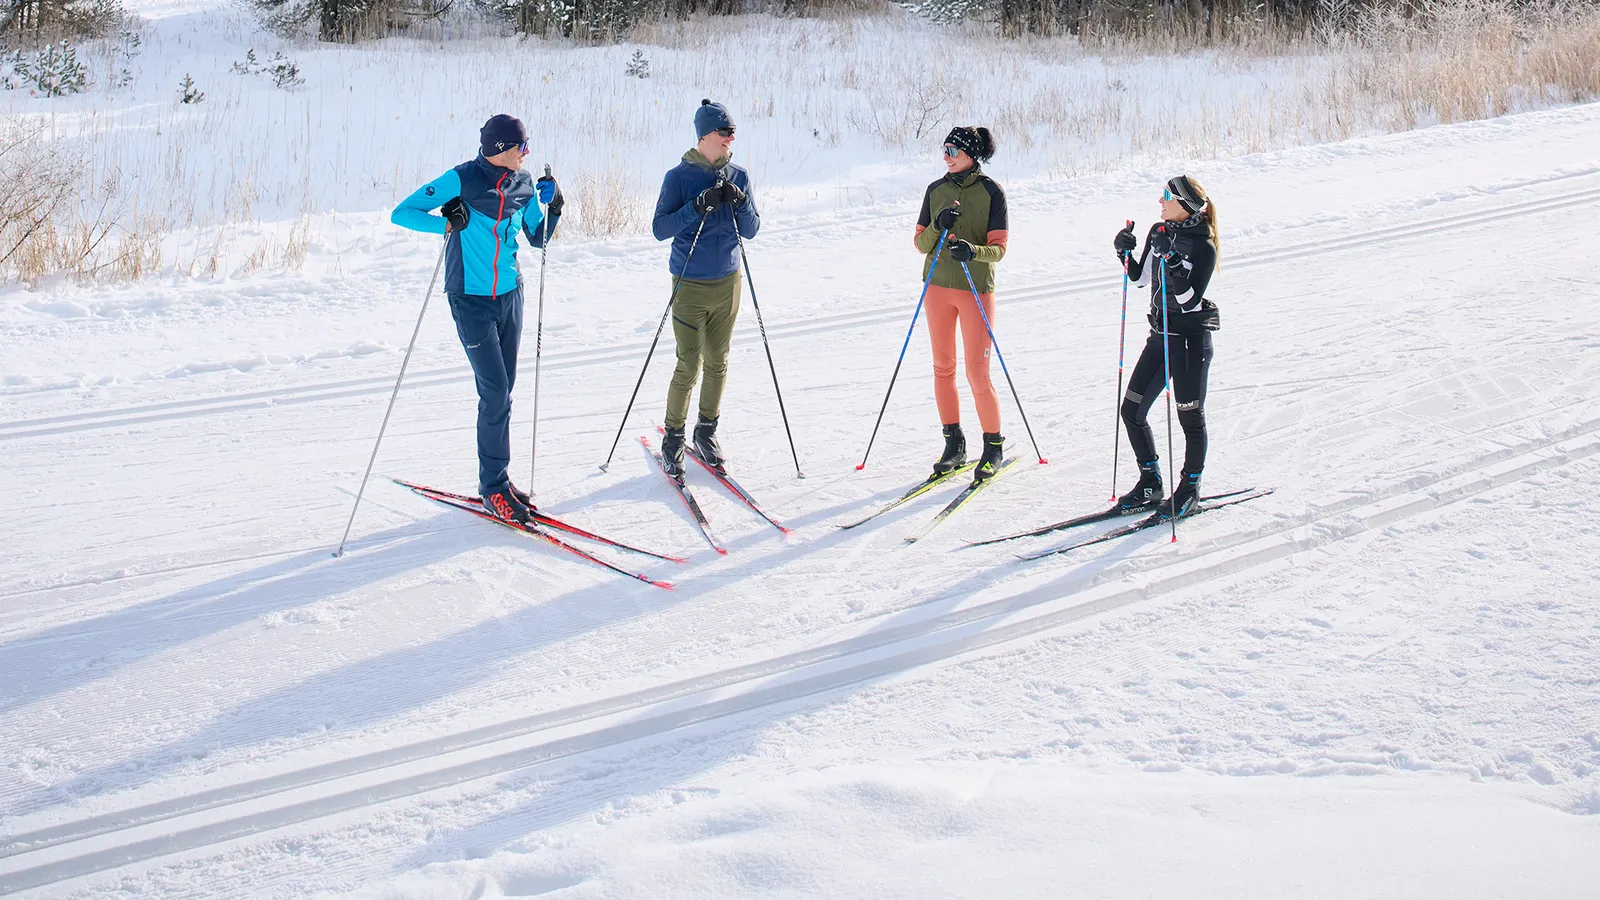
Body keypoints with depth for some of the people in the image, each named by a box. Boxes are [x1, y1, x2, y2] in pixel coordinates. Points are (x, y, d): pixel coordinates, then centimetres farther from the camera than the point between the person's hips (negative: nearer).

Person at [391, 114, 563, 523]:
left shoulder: (523, 185, 4)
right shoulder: (462, 180, -13)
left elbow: (538, 238, 16)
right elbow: (402, 213, -13)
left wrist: (552, 205, -2)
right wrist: (447, 223, -28)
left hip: (510, 295, 6)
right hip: (471, 300, -6)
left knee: (502, 391, 10)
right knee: (495, 391, -9)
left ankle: (495, 477, 20)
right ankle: (494, 485, 2)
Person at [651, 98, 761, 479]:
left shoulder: (737, 177, 4)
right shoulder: (679, 177, -8)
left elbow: (751, 230, 5)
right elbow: (660, 228, -13)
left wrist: (740, 203, -13)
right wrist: (699, 206, -24)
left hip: (728, 283, 4)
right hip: (690, 285, -4)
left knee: (718, 362, 11)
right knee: (689, 365, -6)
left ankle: (707, 432, 25)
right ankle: (673, 438, 8)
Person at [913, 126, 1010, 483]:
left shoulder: (991, 192, -5)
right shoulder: (936, 191, 7)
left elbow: (998, 248, -8)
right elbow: (920, 242, 6)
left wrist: (973, 251, -27)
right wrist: (939, 226, -14)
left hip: (977, 289, -4)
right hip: (938, 286, 4)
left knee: (977, 374, -6)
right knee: (943, 367, 7)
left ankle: (994, 444, 10)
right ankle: (954, 443, 18)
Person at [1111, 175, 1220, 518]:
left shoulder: (1203, 246, -15)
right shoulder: (1158, 232, 6)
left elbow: (1190, 298, -20)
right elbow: (1140, 277, 15)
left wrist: (1173, 264, -32)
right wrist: (1125, 253, -1)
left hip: (1191, 339, -7)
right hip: (1161, 335, 7)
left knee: (1190, 418, 4)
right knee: (1132, 411, 5)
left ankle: (1190, 487, 20)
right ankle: (1150, 482, 19)